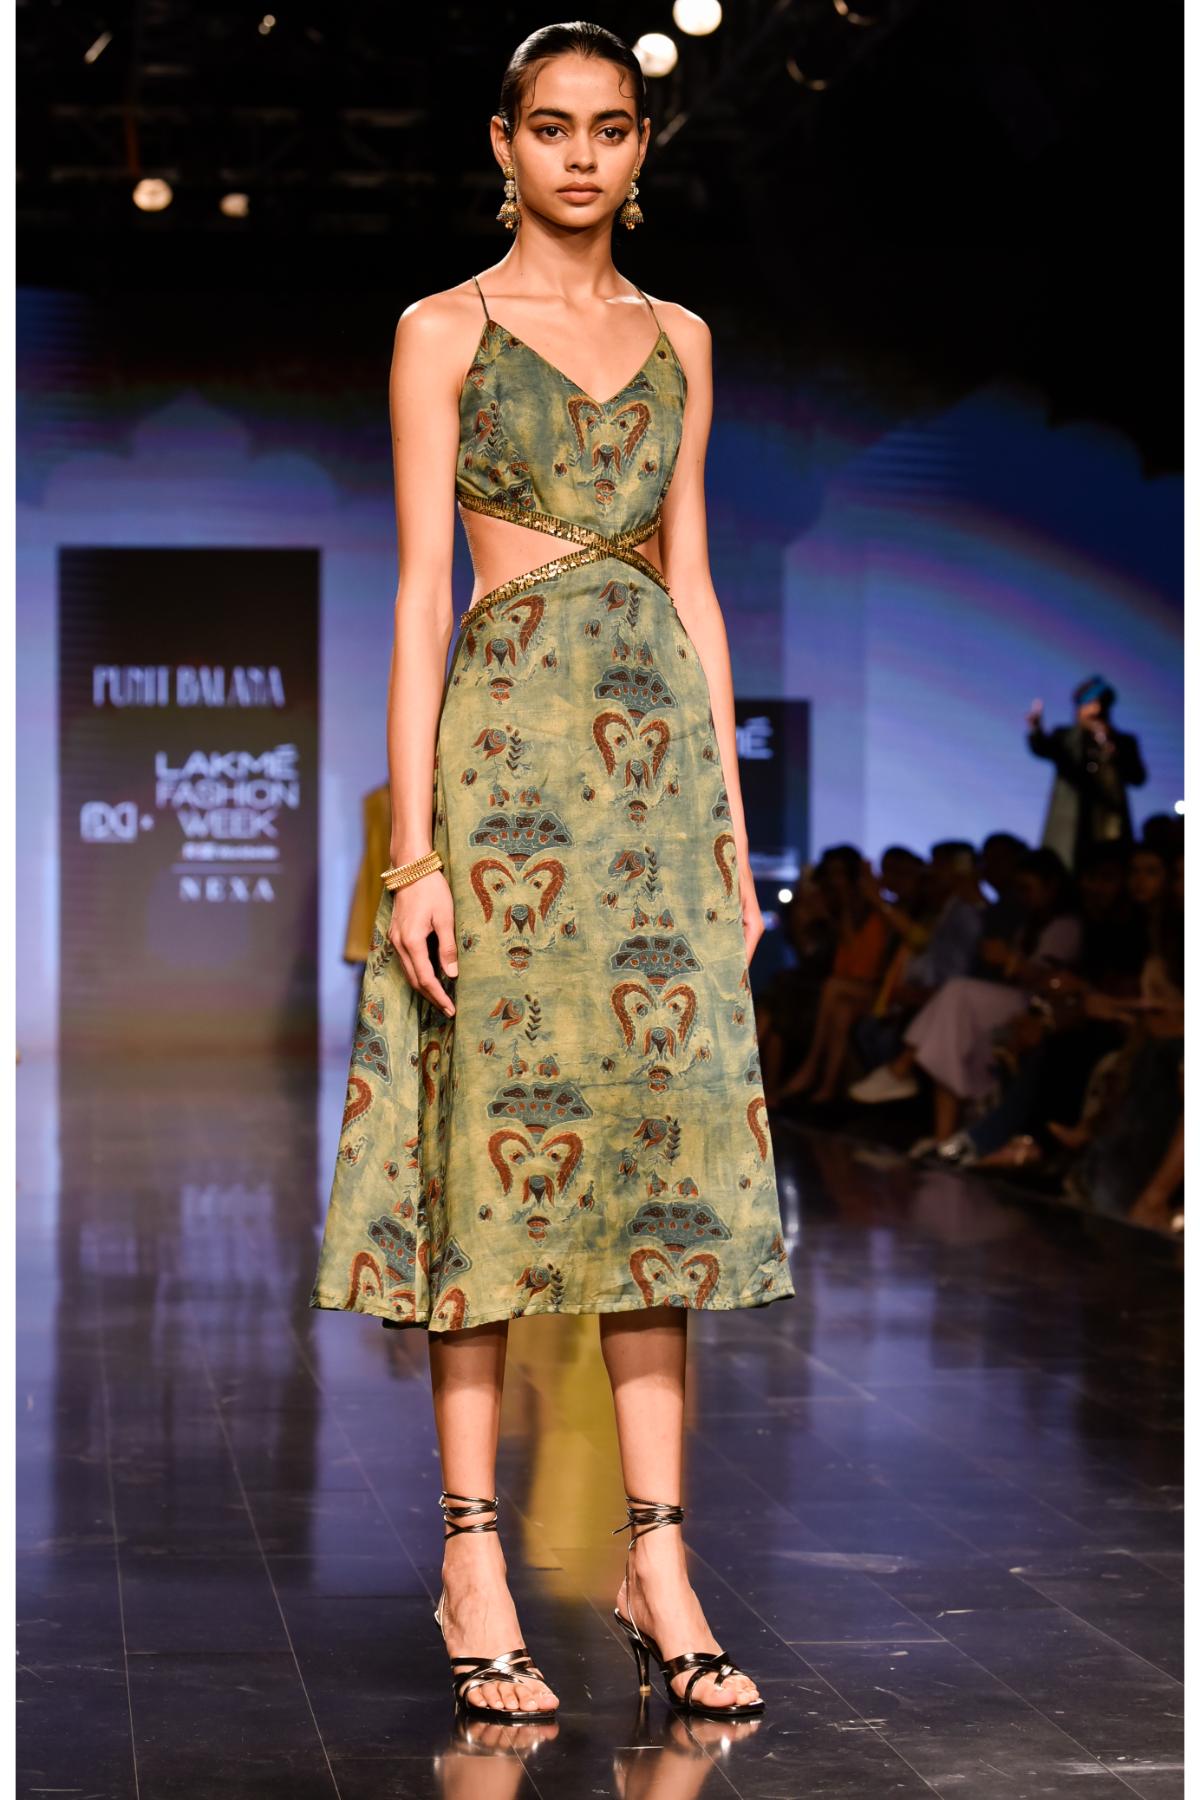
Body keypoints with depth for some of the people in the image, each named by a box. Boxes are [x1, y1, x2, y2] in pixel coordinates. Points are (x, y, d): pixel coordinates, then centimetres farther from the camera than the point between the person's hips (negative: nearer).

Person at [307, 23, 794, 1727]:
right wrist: (414, 849, -10)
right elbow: (420, 594, -3)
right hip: (508, 745, -4)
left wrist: (733, 822, 10)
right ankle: (475, 1568, 2)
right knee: (496, 1137, -4)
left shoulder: (679, 341, 15)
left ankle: (659, 1563, 3)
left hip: (659, 749, 4)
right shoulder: (445, 333, 3)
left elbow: (692, 587, 15)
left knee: (659, 1134, 0)